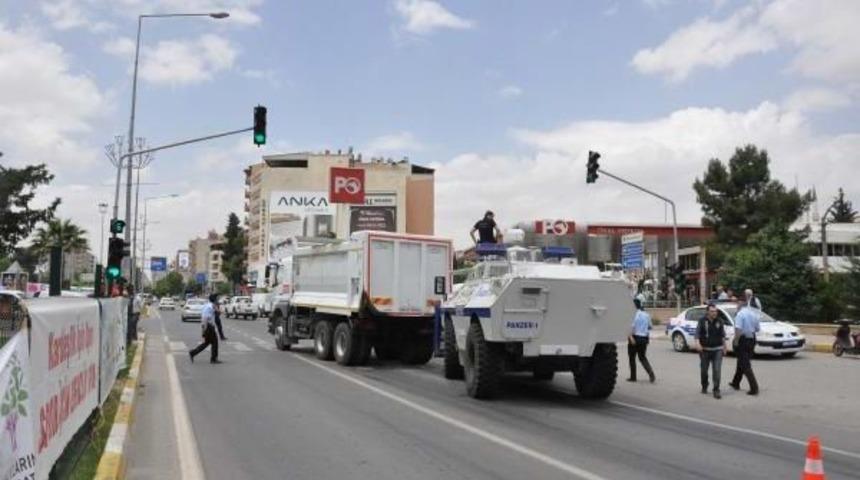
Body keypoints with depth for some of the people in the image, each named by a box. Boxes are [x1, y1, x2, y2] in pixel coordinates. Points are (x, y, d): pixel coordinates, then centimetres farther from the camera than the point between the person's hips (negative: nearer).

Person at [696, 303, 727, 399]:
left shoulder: (719, 321, 4)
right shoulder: (702, 321, -3)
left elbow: (723, 335, 12)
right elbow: (697, 333, -8)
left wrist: (724, 347, 13)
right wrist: (697, 343, -23)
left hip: (717, 350, 1)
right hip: (705, 350, -1)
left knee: (717, 370, -10)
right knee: (704, 370, 11)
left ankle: (716, 391, -7)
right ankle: (704, 387, 34)